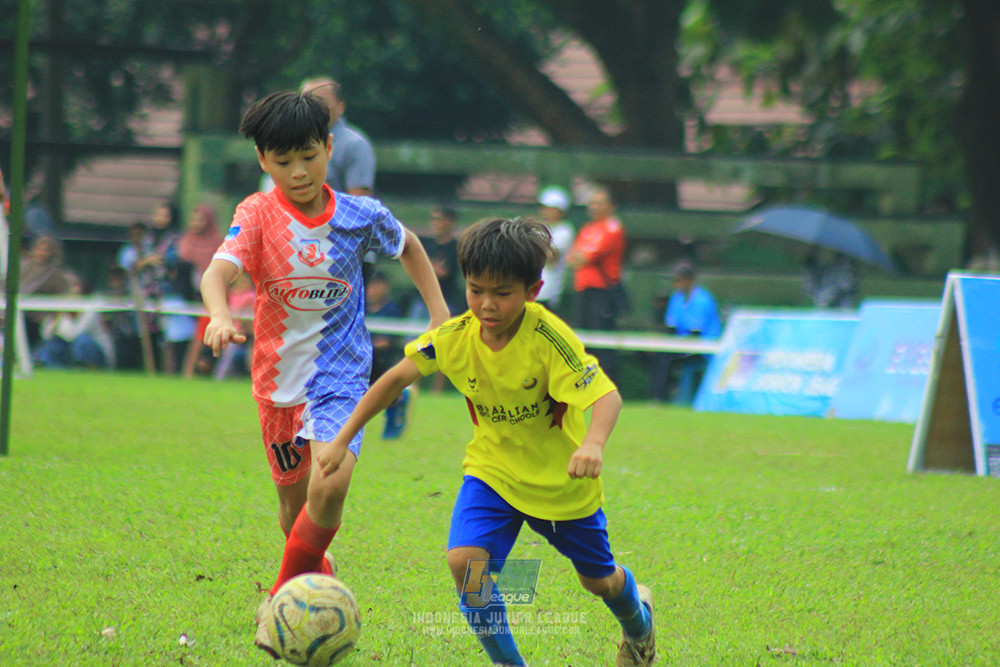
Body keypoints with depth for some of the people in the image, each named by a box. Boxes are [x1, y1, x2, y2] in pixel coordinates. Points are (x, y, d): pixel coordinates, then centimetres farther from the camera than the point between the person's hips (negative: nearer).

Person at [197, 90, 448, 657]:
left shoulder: (361, 216, -5)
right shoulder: (259, 214, -11)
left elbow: (408, 246, 18)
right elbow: (218, 273, -28)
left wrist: (439, 308, 13)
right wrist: (221, 317, -48)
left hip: (341, 375, -1)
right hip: (279, 376, 1)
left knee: (330, 487, -23)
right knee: (294, 500, 14)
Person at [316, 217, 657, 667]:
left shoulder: (550, 339, -29)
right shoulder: (454, 338, -17)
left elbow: (606, 396, -37)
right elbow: (395, 379, -2)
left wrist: (593, 443, -58)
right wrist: (342, 441, -4)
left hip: (560, 477, -3)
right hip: (492, 469, 3)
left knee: (599, 579, 16)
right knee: (465, 560, -22)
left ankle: (637, 621, 53)